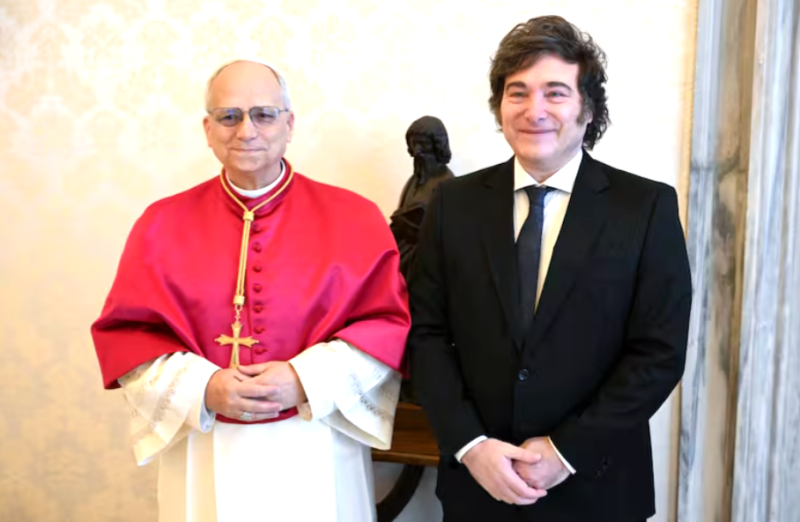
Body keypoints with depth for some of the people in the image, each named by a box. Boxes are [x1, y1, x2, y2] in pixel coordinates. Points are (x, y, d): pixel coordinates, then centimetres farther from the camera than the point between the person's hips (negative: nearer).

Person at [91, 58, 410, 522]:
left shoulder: (353, 218, -2)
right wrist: (202, 387, -14)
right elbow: (122, 332, 0)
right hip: (205, 458, 1)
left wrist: (305, 379, -16)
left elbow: (387, 322, -4)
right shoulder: (163, 223, 1)